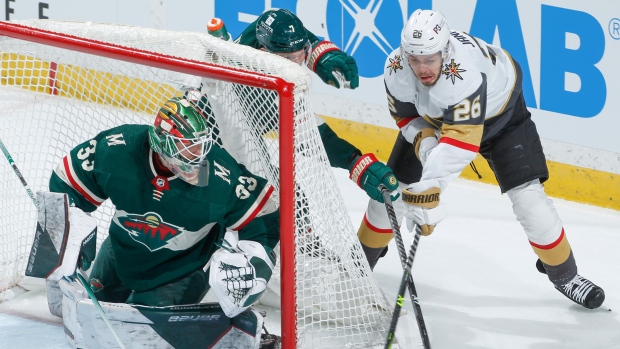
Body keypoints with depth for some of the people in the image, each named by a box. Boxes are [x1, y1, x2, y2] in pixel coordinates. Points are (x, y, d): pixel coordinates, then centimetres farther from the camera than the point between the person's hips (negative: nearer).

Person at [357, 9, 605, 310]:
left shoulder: (464, 69, -46)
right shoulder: (396, 69, -29)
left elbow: (462, 138, -49)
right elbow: (405, 115, -10)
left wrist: (430, 187, -55)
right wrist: (424, 141, -29)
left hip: (499, 109, -4)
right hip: (432, 117, 4)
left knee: (527, 194, -13)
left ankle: (563, 274, 5)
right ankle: (362, 256, 24)